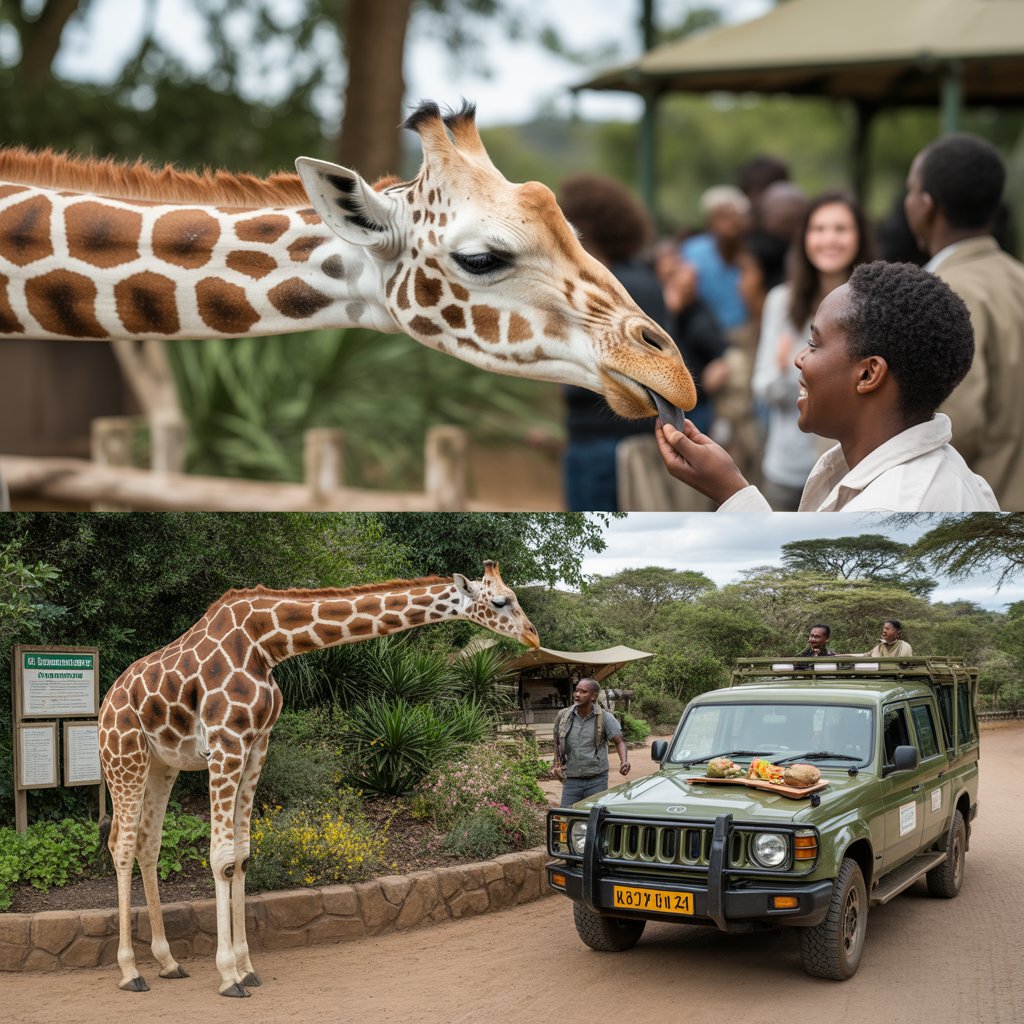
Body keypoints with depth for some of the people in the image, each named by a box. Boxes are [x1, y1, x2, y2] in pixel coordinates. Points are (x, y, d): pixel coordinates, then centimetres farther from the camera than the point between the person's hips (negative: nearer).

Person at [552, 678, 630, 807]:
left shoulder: (605, 718, -5)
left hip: (597, 780, -2)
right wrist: (557, 764, 8)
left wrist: (624, 761, -23)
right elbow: (557, 740, 18)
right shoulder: (564, 716, 1)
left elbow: (619, 741, -4)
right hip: (571, 780, 2)